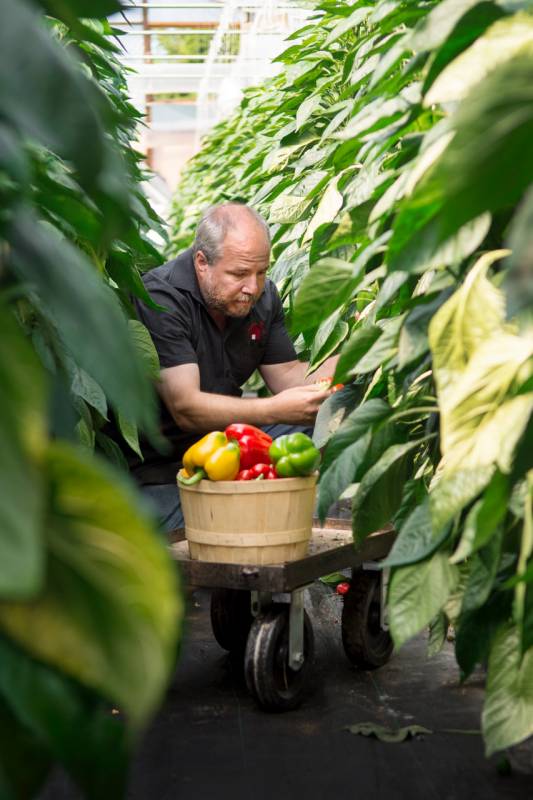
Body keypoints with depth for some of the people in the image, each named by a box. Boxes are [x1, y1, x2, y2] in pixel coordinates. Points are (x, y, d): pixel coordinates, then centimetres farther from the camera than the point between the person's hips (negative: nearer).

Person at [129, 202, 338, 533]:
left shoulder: (262, 295, 2)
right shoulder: (160, 300, -22)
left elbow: (286, 374, 7)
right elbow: (186, 408, -29)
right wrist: (275, 409, -39)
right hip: (159, 465, -7)